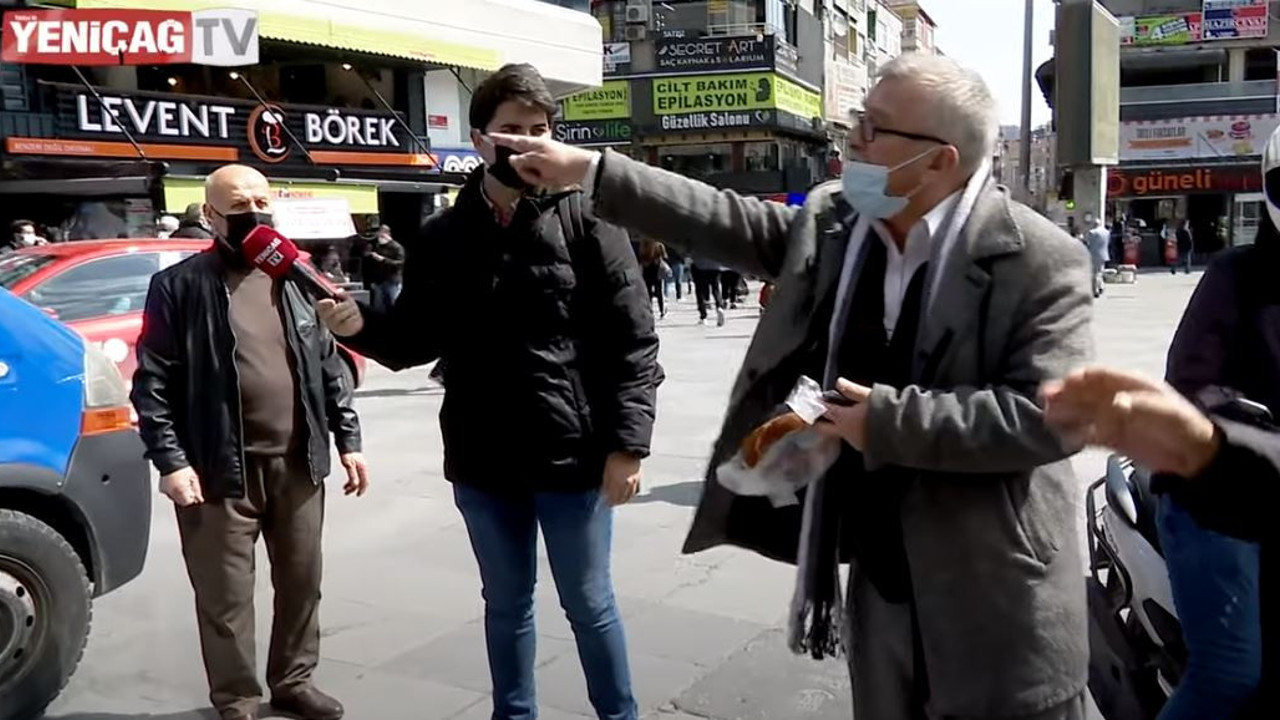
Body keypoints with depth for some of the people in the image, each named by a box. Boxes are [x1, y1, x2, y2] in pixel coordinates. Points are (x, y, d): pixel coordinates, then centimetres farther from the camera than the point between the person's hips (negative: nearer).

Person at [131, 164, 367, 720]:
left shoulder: (296, 279, 11)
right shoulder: (179, 285, -3)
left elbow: (329, 364, 12)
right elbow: (153, 381, -7)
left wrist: (348, 439, 7)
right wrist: (170, 460, -15)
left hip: (298, 464, 4)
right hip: (222, 471, -4)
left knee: (302, 584, 15)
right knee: (226, 598, 5)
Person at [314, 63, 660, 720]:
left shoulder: (585, 219, -6)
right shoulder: (442, 236, 5)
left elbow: (633, 341, -9)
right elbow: (415, 342, 8)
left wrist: (627, 442, -15)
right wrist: (362, 326, -13)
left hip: (573, 456, -3)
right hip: (482, 463, 4)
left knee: (588, 605, 11)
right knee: (506, 605, 19)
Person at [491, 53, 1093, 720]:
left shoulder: (1041, 261, -17)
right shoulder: (834, 221, 0)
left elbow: (1049, 414, -23)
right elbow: (729, 224, 5)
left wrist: (888, 421, -24)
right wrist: (588, 169, 3)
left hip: (998, 599, -5)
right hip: (879, 578, 5)